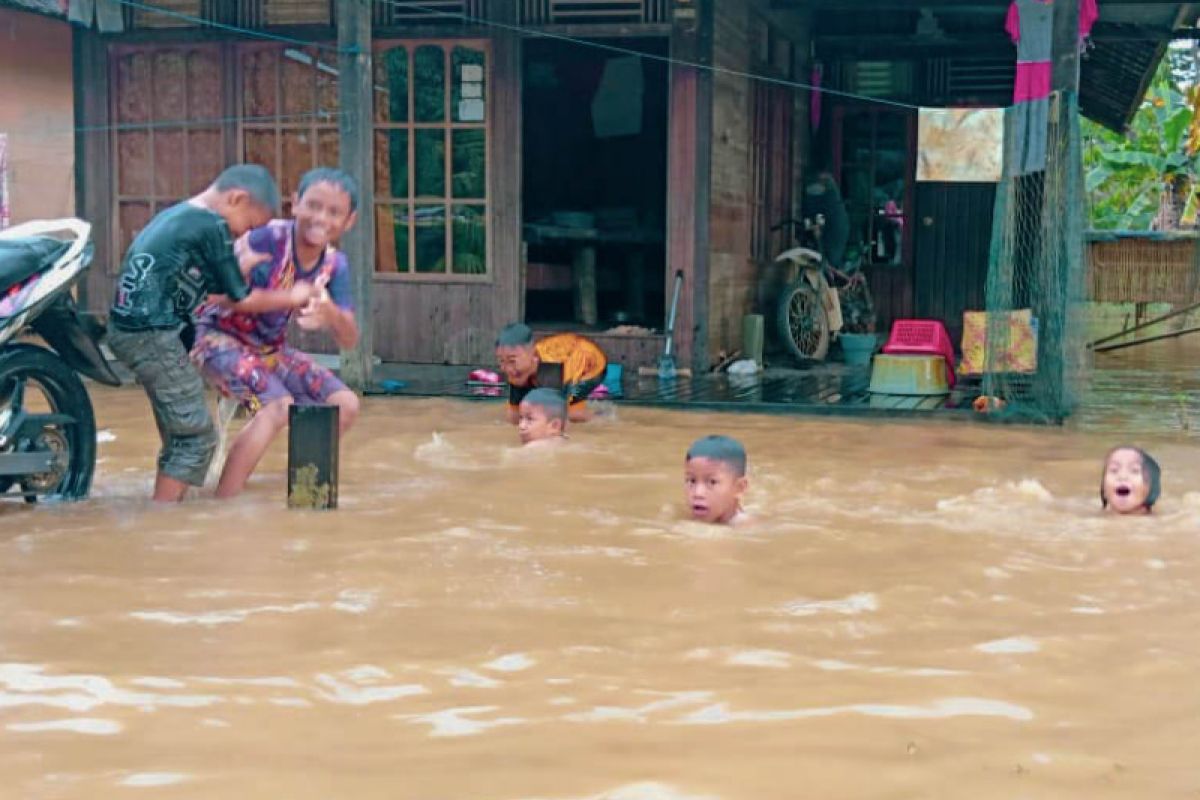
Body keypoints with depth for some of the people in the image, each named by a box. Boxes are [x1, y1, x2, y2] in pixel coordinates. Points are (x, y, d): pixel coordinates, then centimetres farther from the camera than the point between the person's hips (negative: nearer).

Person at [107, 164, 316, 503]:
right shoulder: (213, 226, -10)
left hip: (127, 327, 10)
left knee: (178, 434, 16)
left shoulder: (175, 214, 18)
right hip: (153, 333, -10)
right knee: (197, 436, -4)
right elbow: (241, 299, -4)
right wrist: (291, 297, 8)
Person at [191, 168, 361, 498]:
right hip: (218, 337, -7)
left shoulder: (335, 265, -8)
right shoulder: (269, 238, -25)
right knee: (279, 405, -29)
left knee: (345, 405, 0)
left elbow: (348, 341, -9)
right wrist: (239, 268, -52)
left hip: (271, 350, 7)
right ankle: (222, 503, -24)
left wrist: (331, 313, -30)